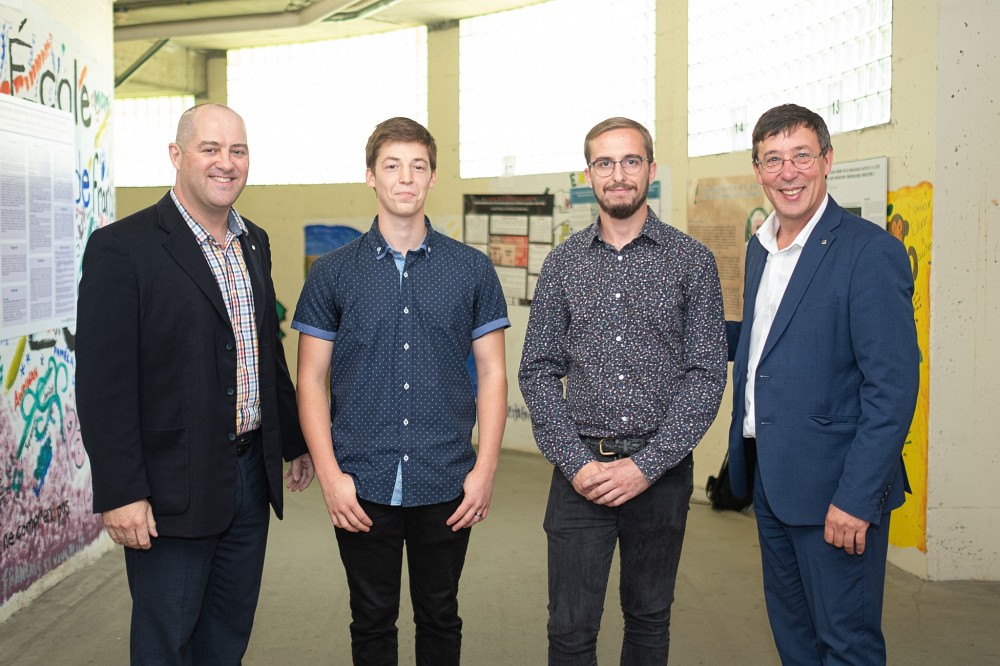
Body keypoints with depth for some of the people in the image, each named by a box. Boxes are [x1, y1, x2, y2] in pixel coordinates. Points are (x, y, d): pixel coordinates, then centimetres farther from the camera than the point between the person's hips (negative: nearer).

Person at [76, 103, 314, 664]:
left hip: (252, 472, 7)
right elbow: (103, 381, -16)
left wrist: (295, 442, 20)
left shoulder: (255, 243, 10)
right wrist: (120, 493, -19)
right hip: (175, 488, -6)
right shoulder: (122, 248, -13)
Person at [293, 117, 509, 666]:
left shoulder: (472, 270, 3)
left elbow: (492, 373, 4)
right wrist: (329, 474, -7)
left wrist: (485, 468, -4)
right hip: (362, 486, 0)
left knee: (439, 619, 14)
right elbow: (311, 380, 2)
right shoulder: (332, 273, 2)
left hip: (447, 486, 0)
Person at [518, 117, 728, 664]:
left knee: (649, 619, 14)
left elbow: (707, 373, -5)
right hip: (580, 471, 1)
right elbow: (537, 372, 5)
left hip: (660, 471, 0)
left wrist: (646, 465, -12)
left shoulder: (692, 261, 0)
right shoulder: (562, 263, 5)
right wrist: (575, 462, -8)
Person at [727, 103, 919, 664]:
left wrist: (856, 497, -22)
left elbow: (893, 385, -19)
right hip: (769, 475, 8)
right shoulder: (761, 246, 11)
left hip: (833, 484, -8)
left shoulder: (871, 251, -15)